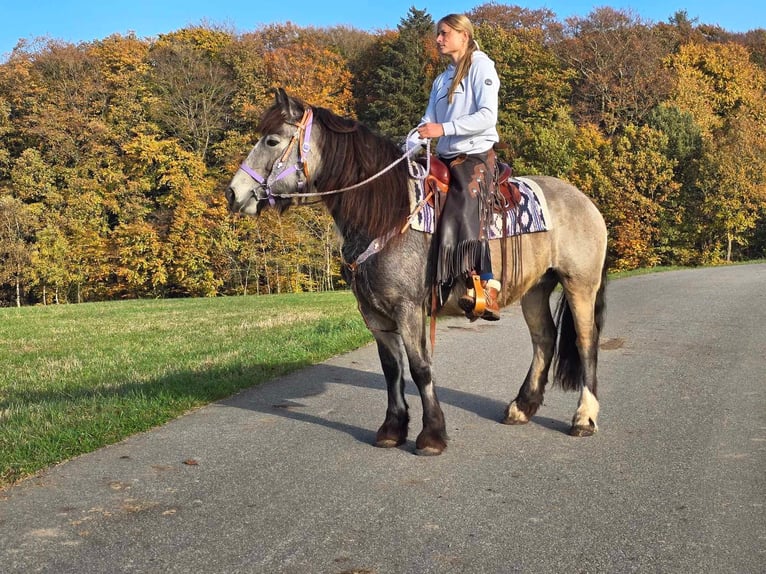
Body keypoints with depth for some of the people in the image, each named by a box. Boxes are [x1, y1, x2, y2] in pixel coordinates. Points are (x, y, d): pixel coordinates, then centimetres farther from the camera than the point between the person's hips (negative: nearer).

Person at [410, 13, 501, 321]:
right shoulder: (441, 80, 20)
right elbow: (428, 122, 13)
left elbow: (487, 116, -15)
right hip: (446, 159, 8)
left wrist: (444, 129, -23)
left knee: (464, 215, -27)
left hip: (476, 157, -8)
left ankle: (486, 293, -27)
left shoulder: (480, 67, -2)